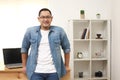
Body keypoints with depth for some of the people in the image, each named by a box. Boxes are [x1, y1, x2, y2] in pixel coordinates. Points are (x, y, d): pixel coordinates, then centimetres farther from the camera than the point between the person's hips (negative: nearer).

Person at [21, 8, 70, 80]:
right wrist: (24, 66, 10)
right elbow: (24, 49, 10)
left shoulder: (59, 31, 0)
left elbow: (66, 48, 7)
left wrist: (66, 66, 8)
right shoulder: (30, 31, 1)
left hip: (53, 71, 0)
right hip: (36, 72, 0)